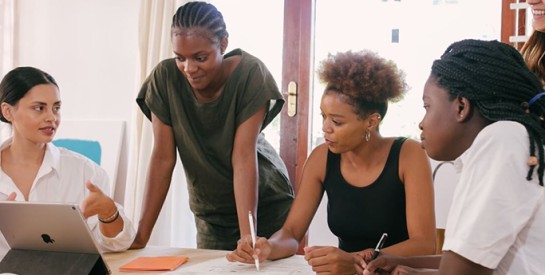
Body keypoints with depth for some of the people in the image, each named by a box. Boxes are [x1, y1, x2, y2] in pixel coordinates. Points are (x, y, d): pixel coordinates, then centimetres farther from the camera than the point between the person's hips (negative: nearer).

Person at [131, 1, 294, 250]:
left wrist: (248, 237, -34)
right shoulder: (165, 78, -17)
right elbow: (163, 158, -16)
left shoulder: (250, 73, -23)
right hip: (210, 211, 2)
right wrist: (141, 236, -20)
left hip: (265, 202, -2)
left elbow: (244, 157, -27)